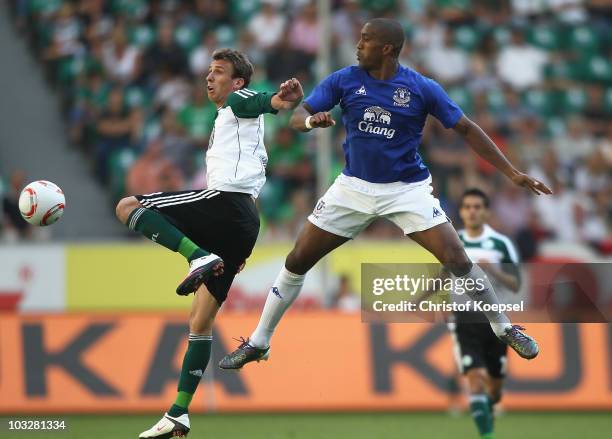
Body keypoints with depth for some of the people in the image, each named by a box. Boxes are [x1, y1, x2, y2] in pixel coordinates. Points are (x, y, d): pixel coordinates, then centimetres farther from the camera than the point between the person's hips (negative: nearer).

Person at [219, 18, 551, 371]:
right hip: (355, 186, 2)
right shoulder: (344, 80, -5)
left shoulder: (421, 88, -11)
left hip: (408, 188, -2)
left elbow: (467, 129, -6)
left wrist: (513, 173, -10)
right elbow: (298, 116, -7)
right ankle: (258, 343, 14)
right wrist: (311, 120, -33)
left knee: (457, 260, -15)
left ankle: (505, 329, 6)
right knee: (297, 261, 0)